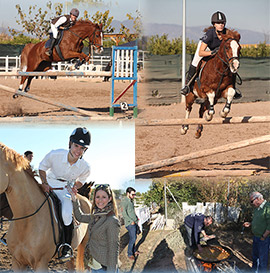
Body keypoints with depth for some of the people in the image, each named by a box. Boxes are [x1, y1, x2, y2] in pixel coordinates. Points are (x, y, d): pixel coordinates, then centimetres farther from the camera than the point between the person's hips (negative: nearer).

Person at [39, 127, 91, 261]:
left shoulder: (85, 167, -18)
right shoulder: (54, 155, -24)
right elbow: (42, 167, -4)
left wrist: (75, 187, -15)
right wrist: (44, 183, -15)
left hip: (65, 189, -1)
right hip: (49, 185, 1)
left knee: (66, 214, -24)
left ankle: (67, 247, -7)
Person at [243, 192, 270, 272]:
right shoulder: (257, 208, 10)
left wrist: (263, 237, -20)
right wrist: (250, 224, 7)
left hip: (264, 239, -9)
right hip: (256, 237, 9)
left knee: (262, 259, 0)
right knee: (255, 257, 22)